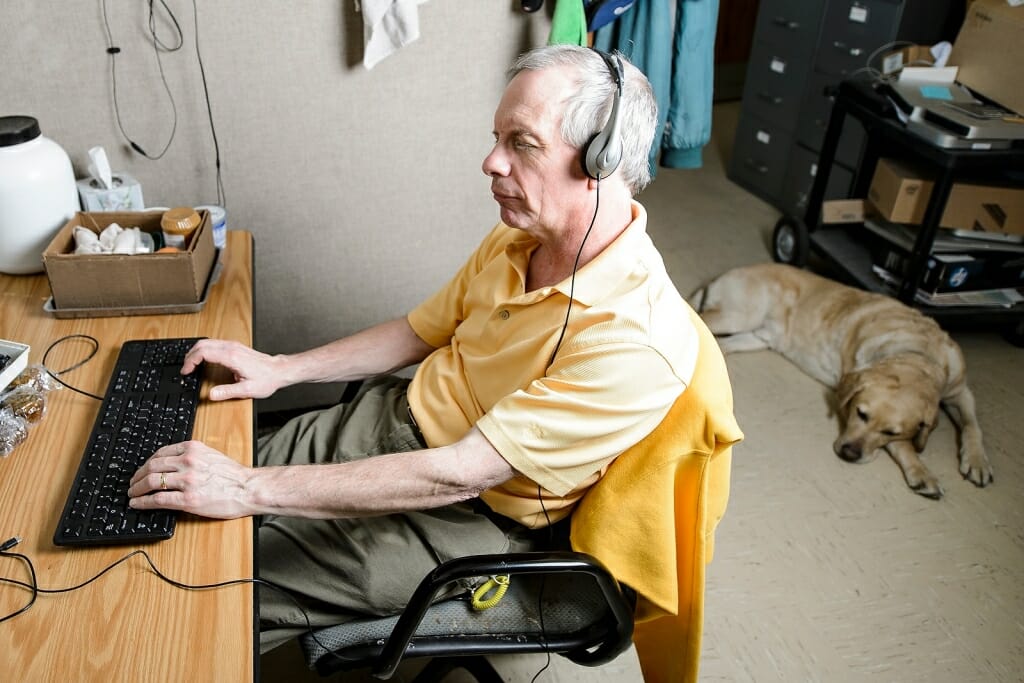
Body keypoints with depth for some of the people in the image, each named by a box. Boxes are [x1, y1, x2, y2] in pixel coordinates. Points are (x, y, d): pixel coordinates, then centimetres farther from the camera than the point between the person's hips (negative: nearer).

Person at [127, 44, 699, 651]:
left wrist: (250, 490, -29)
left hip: (461, 516, -7)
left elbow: (458, 475, -31)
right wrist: (280, 369, 2)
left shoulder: (634, 340, -30)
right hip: (386, 418, 7)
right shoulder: (520, 236, -4)